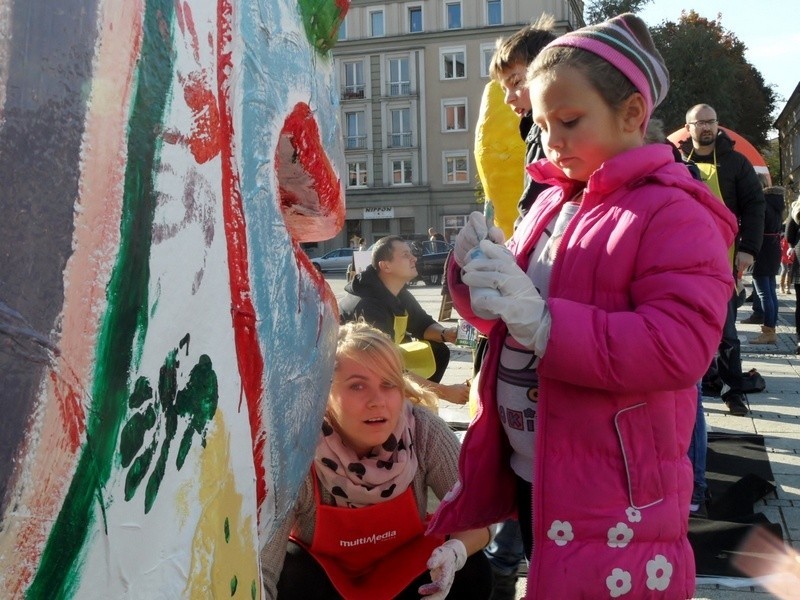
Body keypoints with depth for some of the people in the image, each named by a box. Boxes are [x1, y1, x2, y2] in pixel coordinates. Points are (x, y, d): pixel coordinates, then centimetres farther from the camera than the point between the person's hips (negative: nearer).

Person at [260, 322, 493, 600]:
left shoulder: (425, 432, -26)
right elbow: (262, 573, -36)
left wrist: (456, 551, -38)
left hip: (402, 563, 2)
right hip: (321, 570, -2)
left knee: (472, 574, -23)